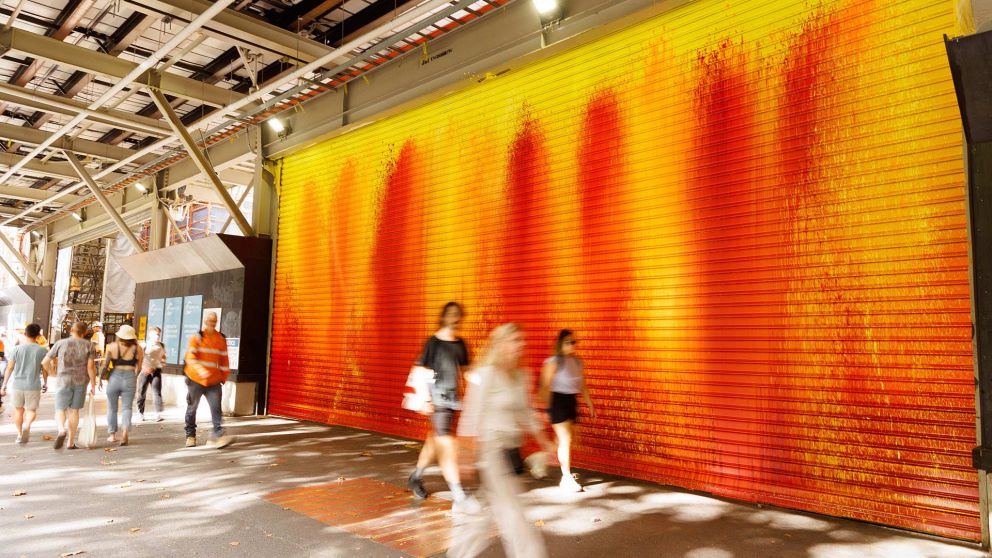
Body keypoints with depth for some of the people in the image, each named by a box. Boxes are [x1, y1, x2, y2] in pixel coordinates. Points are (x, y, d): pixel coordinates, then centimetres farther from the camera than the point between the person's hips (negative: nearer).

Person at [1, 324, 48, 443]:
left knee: (18, 410, 19)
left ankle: (19, 434, 23)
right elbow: (45, 370, 2)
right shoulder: (42, 351, -4)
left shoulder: (16, 349, -3)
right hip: (33, 386, -1)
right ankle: (26, 426, -17)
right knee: (31, 410, 12)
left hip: (17, 385, 1)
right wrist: (45, 383, 18)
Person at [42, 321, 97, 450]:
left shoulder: (60, 343, -1)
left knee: (60, 410, 8)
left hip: (63, 381, -1)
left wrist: (51, 373, 21)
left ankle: (62, 430, -23)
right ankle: (71, 442, 11)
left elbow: (45, 362, 2)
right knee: (74, 410, 11)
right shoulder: (89, 345, -2)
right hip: (81, 381, 1)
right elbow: (91, 366, -8)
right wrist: (93, 385, -1)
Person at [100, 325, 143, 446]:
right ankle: (125, 431, -17)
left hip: (114, 377, 1)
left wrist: (100, 378, 10)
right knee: (126, 408, 4)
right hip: (130, 378, -1)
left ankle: (112, 434, 22)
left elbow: (105, 365, -1)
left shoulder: (112, 347, 1)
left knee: (112, 408, 16)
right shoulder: (137, 348, 0)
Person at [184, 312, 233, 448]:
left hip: (214, 381, 1)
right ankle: (190, 436, 28)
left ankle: (218, 436, -15)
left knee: (216, 409, -11)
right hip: (195, 380, -1)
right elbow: (190, 357, -16)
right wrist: (200, 370, -32)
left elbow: (224, 359, 12)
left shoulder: (221, 339, 5)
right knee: (192, 408, 12)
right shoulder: (196, 338, -4)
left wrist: (224, 377, 11)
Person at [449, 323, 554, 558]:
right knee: (510, 510, -1)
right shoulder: (486, 374, -15)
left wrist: (544, 443, 17)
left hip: (510, 448, 8)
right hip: (490, 448, -8)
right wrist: (469, 455, -16)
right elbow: (472, 415, -14)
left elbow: (526, 414, 17)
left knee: (491, 507, 16)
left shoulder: (522, 376, 7)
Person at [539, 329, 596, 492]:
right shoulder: (553, 362, -11)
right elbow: (545, 386, -13)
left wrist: (590, 404, 16)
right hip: (558, 400, -7)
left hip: (572, 401, 7)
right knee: (565, 439, -9)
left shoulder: (578, 362, 9)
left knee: (568, 439, 14)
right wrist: (548, 408, -15)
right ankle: (567, 478, -2)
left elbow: (582, 386, 16)